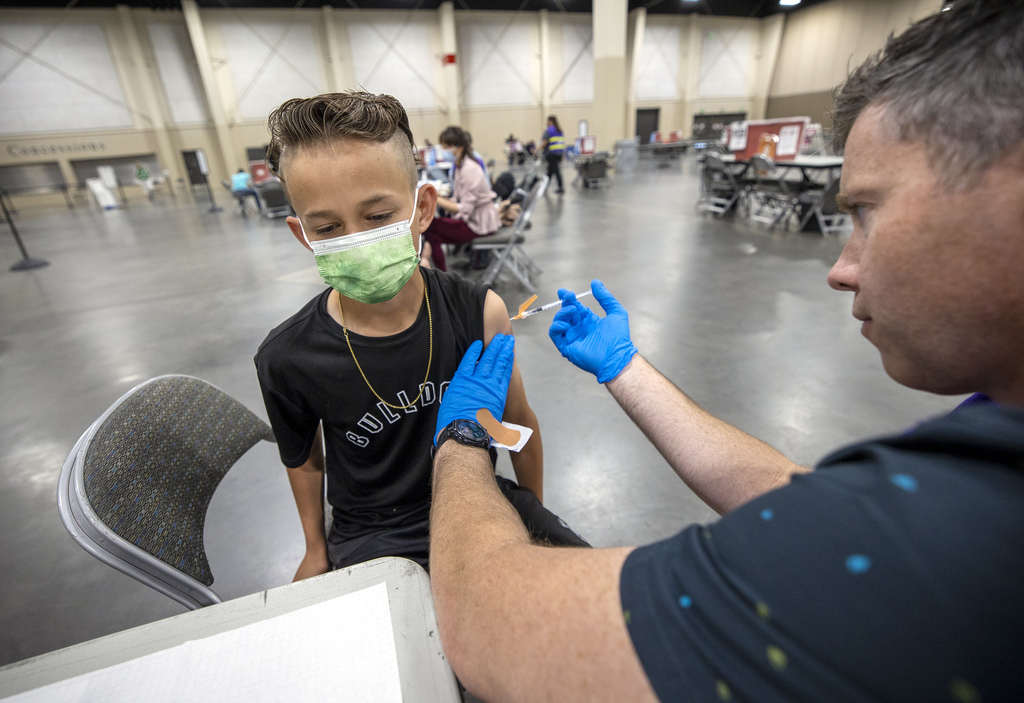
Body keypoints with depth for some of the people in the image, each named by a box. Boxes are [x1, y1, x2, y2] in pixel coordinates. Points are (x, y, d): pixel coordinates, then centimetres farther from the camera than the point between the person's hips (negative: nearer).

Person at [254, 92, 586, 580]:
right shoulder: (288, 358, -17)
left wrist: (535, 514, 10)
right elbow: (304, 459, 4)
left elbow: (519, 422, -3)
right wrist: (316, 550, 17)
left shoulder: (478, 311, -18)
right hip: (374, 536, -1)